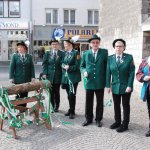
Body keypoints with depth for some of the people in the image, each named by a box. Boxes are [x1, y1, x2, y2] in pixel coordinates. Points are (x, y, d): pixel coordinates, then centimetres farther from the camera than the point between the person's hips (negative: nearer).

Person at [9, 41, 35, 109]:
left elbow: (32, 67, 5)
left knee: (25, 94, 7)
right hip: (18, 80, -2)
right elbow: (12, 67, -1)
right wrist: (11, 77, -7)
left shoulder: (29, 56, 5)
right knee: (18, 95, 1)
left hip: (27, 79, 2)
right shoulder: (15, 56, 1)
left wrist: (33, 77, -3)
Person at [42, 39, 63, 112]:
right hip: (49, 76, 1)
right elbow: (44, 64, 4)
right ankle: (52, 107, 17)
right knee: (51, 92, 5)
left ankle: (56, 107, 21)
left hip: (58, 76, -1)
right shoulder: (47, 53, 7)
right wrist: (44, 73, -5)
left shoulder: (61, 53, 2)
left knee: (57, 92, 7)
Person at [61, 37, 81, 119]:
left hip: (73, 77, -6)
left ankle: (72, 112, 9)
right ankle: (71, 110, 27)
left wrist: (69, 68, -22)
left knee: (72, 95, -3)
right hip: (65, 76, 6)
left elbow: (77, 66, -13)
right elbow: (62, 63, 9)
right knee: (69, 95, 13)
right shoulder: (65, 53, 12)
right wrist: (64, 66, -12)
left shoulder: (76, 53, -8)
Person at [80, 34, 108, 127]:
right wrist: (84, 71, -9)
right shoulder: (85, 54, 5)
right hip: (89, 81, 1)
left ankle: (98, 119, 25)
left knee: (100, 102, 10)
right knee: (88, 102, 10)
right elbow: (82, 66, 13)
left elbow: (107, 66, 1)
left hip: (100, 82, -1)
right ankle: (88, 119, 26)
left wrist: (107, 81, -4)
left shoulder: (104, 52, 0)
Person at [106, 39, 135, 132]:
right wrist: (108, 85, -1)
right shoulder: (110, 58, 3)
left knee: (126, 105, 7)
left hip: (126, 87, -3)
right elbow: (108, 73, 3)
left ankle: (125, 125, 15)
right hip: (115, 86, 3)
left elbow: (132, 72, -8)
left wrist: (129, 86, -14)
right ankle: (117, 122, 27)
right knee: (116, 105, 13)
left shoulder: (129, 57, -6)